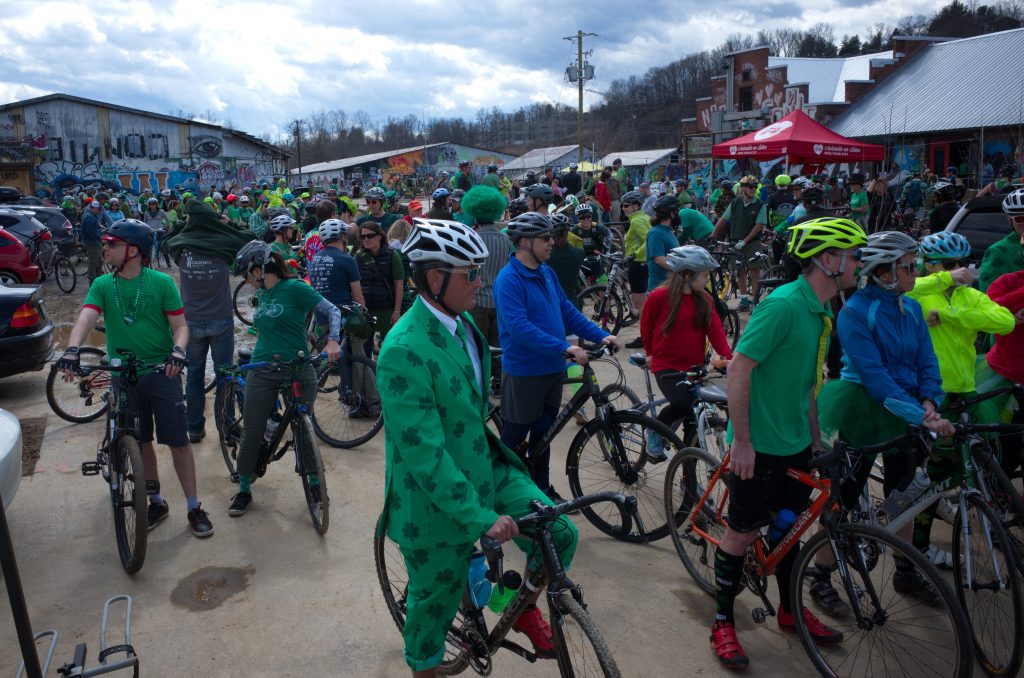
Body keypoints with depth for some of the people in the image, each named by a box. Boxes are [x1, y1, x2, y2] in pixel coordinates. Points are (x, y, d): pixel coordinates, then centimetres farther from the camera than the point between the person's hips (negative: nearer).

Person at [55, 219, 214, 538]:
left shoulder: (161, 282, -7)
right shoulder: (103, 285, 1)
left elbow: (180, 325, -6)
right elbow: (86, 318, -14)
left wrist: (177, 352, -26)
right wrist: (72, 349, -33)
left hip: (162, 371, -3)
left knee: (178, 440, -1)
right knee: (140, 442, 12)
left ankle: (194, 507, 10)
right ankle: (156, 502, 29)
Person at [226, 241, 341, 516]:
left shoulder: (294, 287, -9)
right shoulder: (262, 294, 10)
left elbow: (332, 311, -10)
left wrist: (332, 340, -23)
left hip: (298, 370, -5)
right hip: (262, 372, 5)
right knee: (252, 434, 4)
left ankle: (315, 483, 26)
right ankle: (244, 490, 22)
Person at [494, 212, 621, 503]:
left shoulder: (547, 273, 7)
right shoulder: (509, 279, -18)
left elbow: (567, 311, 12)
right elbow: (519, 328, -28)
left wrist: (601, 335, 1)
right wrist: (564, 348, -32)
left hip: (553, 369, 8)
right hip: (524, 372, -8)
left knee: (543, 433, 19)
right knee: (515, 437, 7)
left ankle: (542, 489, 33)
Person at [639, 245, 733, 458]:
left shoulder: (704, 299, 3)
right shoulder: (660, 296, -10)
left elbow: (715, 330, -4)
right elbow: (645, 325, 4)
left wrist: (728, 357, -18)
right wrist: (650, 352, 15)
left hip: (694, 367, 5)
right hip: (667, 366, -5)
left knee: (694, 420, 8)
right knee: (681, 404, -30)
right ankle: (655, 432, 1)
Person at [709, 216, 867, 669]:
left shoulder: (820, 311, 8)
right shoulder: (783, 304, -21)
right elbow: (739, 367, -23)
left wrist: (814, 436, 20)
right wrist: (742, 440, -22)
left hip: (796, 443, 8)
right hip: (760, 444, -8)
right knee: (744, 531, 4)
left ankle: (791, 610, 39)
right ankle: (723, 621, 21)